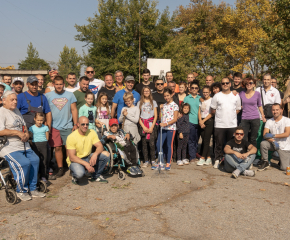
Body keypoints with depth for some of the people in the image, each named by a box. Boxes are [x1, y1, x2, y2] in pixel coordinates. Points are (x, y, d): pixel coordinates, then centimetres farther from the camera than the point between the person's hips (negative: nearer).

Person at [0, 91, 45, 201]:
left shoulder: (16, 110, 19)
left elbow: (23, 125, 24)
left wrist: (26, 134, 2)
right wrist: (18, 133, -16)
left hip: (23, 145, 8)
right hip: (10, 148, -8)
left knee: (35, 160, -7)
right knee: (24, 163, -23)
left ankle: (32, 189, 6)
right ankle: (21, 191, -2)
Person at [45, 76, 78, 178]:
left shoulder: (70, 95, 5)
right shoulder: (48, 96, 5)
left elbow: (74, 110, 5)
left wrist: (75, 124, 0)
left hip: (68, 126, 0)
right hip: (54, 127, 1)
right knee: (57, 148, 4)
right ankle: (60, 168, 15)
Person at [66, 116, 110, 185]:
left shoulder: (92, 132, -4)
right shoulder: (71, 137, -18)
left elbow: (100, 146, -8)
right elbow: (72, 157, -22)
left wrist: (95, 154, -31)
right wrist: (86, 164, -32)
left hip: (88, 158, 5)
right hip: (75, 161, -5)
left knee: (106, 154, -17)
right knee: (79, 173, -38)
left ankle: (96, 176, 2)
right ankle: (75, 177, 2)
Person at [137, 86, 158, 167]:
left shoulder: (153, 102, 11)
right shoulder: (139, 103, 10)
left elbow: (155, 116, 6)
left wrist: (152, 127, -5)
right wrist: (143, 127, -6)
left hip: (151, 124, -1)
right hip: (143, 125, 1)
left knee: (152, 144, -8)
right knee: (144, 143, -1)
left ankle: (153, 160, 2)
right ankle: (146, 161, 7)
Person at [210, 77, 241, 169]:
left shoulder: (236, 96, 9)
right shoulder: (217, 96, 4)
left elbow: (238, 109, 14)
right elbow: (212, 110, 7)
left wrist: (231, 115, 3)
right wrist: (220, 114, 3)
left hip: (232, 124, 1)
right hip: (219, 124, -1)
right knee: (219, 144, 2)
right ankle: (217, 160, 14)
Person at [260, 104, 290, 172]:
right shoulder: (269, 121, -1)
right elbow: (265, 134, -10)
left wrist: (273, 135, -25)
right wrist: (273, 141, -27)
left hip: (284, 147, -2)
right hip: (273, 144, 3)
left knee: (284, 168, -12)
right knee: (263, 143, -30)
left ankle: (283, 161, 26)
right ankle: (266, 163, -11)